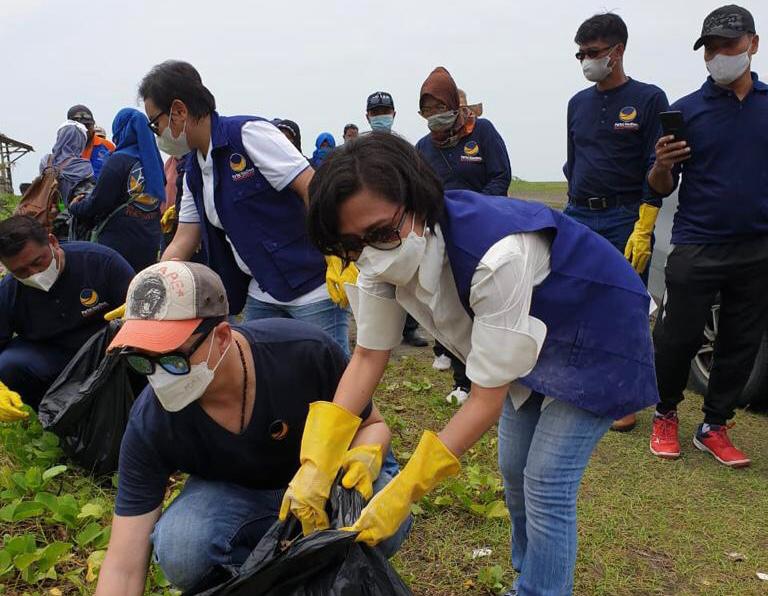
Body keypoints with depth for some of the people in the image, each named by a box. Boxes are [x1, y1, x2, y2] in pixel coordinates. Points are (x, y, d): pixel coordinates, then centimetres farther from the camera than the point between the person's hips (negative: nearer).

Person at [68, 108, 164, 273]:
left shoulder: (119, 161, -10)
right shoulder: (155, 162, 9)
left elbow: (97, 204, -11)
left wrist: (74, 207, 10)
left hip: (118, 244, -6)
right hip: (151, 245, 6)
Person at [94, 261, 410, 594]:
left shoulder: (307, 352, -31)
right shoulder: (149, 424, -25)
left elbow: (372, 424, -12)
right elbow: (123, 567, -21)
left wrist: (365, 458, -35)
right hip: (231, 492, 1)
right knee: (179, 553, -33)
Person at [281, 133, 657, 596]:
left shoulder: (497, 256, -41)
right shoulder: (385, 257, -20)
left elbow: (487, 398, -34)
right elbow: (368, 356, -13)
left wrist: (403, 493, -32)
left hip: (596, 332, -6)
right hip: (530, 335, 7)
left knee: (546, 485, -9)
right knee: (515, 472, 14)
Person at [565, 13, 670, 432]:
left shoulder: (648, 100, -2)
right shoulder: (578, 103, 14)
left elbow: (657, 172, -7)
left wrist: (642, 231, -15)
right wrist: (576, 207, 14)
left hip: (624, 220, -5)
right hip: (578, 219, 5)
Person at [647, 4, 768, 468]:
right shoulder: (686, 110, 0)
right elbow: (662, 189, 0)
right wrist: (661, 165, -19)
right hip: (697, 248, -3)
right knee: (677, 339, 1)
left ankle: (715, 427, 22)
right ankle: (666, 414, 24)